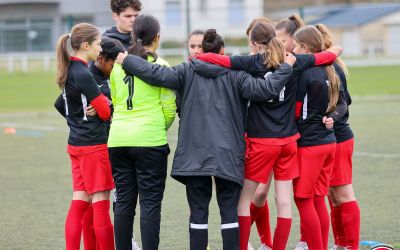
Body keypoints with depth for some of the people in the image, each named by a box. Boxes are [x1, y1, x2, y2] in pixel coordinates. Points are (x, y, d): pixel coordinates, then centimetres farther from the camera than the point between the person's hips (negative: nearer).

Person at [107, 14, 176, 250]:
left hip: (118, 139, 5)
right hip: (150, 140, -5)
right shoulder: (159, 65, -5)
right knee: (150, 204, -2)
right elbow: (169, 107, -4)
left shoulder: (118, 65, 10)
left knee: (124, 202, 10)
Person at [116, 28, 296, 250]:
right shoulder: (234, 74, 0)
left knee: (198, 211, 5)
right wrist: (286, 67, 4)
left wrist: (126, 60, 5)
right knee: (229, 211, 3)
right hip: (227, 154, -1)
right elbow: (265, 89, -8)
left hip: (194, 153, 1)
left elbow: (156, 74, -7)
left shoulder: (188, 72, 2)